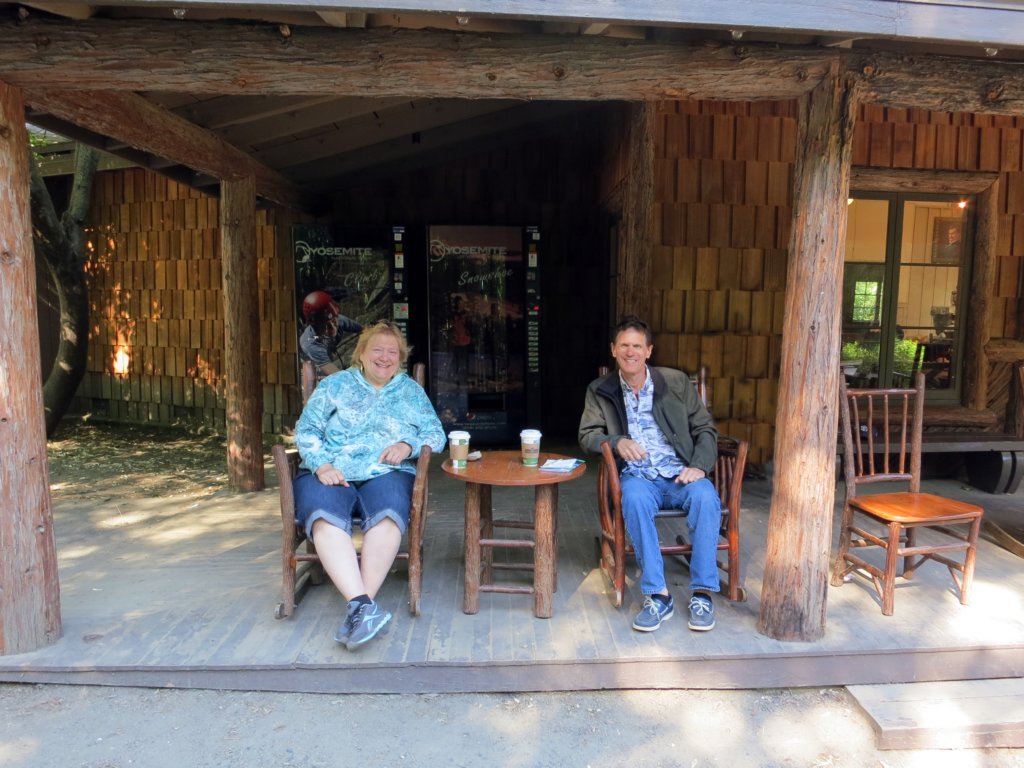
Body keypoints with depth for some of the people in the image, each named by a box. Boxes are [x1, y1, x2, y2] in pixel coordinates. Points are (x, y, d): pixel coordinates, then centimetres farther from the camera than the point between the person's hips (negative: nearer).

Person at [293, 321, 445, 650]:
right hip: (329, 474, 0)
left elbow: (436, 434, 13)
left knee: (388, 516, -36)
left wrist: (408, 445, -8)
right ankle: (364, 605, -43)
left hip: (386, 474, 0)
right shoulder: (335, 384, 18)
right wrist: (321, 464, -10)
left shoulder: (411, 391, 21)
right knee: (325, 517, -35)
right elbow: (306, 430, 9)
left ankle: (357, 609, -36)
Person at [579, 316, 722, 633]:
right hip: (638, 476, 0)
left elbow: (705, 429, 9)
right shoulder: (600, 390, 9)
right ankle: (657, 595, -28)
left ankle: (702, 593, -21)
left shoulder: (676, 382, 8)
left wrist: (699, 466, -9)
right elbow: (587, 435, 7)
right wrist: (616, 441, -15)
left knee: (705, 496, -32)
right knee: (634, 498, -35)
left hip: (680, 475, 1)